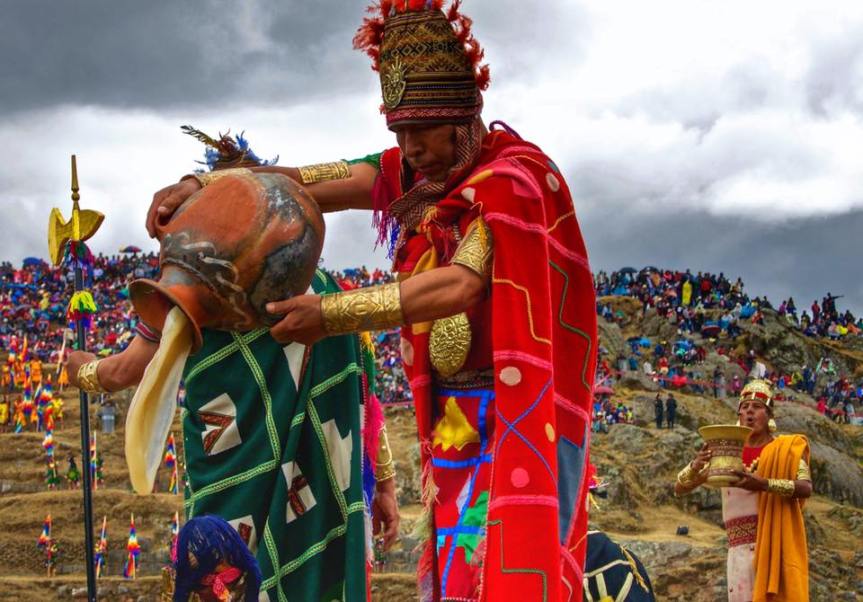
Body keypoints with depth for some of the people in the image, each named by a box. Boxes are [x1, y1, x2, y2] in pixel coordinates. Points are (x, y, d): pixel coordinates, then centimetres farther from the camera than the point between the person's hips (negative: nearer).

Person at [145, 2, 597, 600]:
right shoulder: (413, 175, 9)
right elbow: (299, 182, 7)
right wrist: (199, 186, -8)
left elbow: (462, 284, -24)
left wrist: (331, 314, -23)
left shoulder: (514, 176, -13)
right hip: (452, 419, 7)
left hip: (515, 415, -7)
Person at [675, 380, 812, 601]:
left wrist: (763, 484, -27)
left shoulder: (786, 449, 5)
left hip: (776, 545, -2)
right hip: (741, 548, 2)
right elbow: (680, 488, 9)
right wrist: (696, 465, -13)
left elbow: (805, 488, -12)